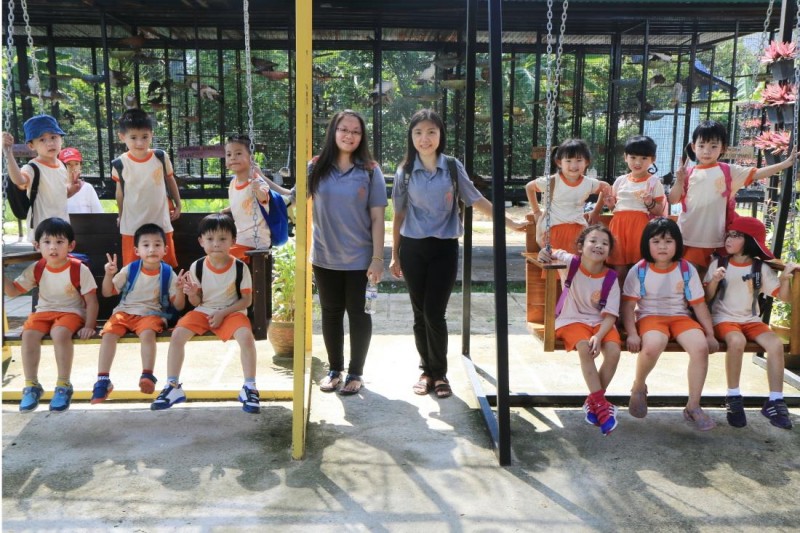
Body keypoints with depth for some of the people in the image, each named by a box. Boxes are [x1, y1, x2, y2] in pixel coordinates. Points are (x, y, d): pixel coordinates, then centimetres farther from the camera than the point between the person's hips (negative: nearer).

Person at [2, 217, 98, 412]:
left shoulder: (79, 269, -10)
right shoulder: (36, 269, 2)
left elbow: (91, 302, -8)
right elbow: (13, 291, 6)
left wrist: (89, 326, -16)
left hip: (71, 312, -4)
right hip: (44, 312, 4)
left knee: (60, 333, -36)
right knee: (29, 333, -26)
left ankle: (63, 385, -21)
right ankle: (31, 385, -12)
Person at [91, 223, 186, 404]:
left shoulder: (168, 273, -1)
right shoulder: (129, 270, 3)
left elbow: (178, 306, -1)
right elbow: (107, 293, 8)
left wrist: (179, 289, -21)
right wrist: (109, 275, -9)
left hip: (151, 314, -2)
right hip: (124, 311, 2)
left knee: (147, 333, -36)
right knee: (108, 333, -27)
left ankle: (147, 376, -33)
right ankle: (103, 380, -22)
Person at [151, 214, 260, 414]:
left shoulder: (240, 267, -10)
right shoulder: (197, 267, -4)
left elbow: (246, 300, -6)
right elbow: (197, 302, 4)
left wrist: (223, 313, -16)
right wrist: (191, 294, -20)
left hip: (231, 312, -3)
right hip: (204, 311, 3)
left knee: (246, 336, -31)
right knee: (177, 334, -20)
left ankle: (249, 388, -16)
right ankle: (173, 386, -5)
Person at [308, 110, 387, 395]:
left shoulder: (370, 170, -6)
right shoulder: (316, 167, -1)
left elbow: (377, 218, -7)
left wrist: (377, 258, -10)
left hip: (359, 259, -2)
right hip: (325, 257, 2)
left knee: (358, 314, 9)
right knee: (331, 313, 14)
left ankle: (356, 372, 23)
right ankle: (334, 369, 30)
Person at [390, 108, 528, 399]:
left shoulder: (453, 167, 1)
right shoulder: (405, 171, 3)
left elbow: (477, 200, 6)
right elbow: (399, 215, 8)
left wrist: (510, 222, 3)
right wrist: (395, 255, 9)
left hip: (444, 248, -1)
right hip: (413, 248, 1)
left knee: (435, 313, -5)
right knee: (420, 314, 6)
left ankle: (439, 373, 13)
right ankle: (427, 371, 22)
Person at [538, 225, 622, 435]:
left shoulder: (610, 278, -7)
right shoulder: (570, 263, -9)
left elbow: (610, 315, -8)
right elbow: (549, 254, 6)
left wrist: (599, 336, -25)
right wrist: (545, 254, -20)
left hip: (600, 322, 2)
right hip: (572, 320, -2)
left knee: (613, 351, -25)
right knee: (584, 348, -31)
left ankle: (593, 401, -5)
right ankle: (600, 402, -19)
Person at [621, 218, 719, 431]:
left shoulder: (687, 269, 0)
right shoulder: (639, 270, -5)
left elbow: (699, 304, 3)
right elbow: (628, 304, -6)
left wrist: (710, 335, -2)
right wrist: (632, 333, -18)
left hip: (680, 317, 3)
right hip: (650, 317, -3)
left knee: (701, 346, -27)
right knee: (652, 346, -36)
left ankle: (693, 406, -9)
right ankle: (638, 387, -2)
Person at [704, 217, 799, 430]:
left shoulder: (761, 268, 4)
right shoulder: (718, 264, 0)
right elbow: (706, 298, -2)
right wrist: (714, 281, -19)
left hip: (751, 320, 3)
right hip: (723, 319, -2)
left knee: (776, 343, -26)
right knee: (737, 341, -35)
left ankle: (775, 401, -15)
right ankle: (733, 398, -20)